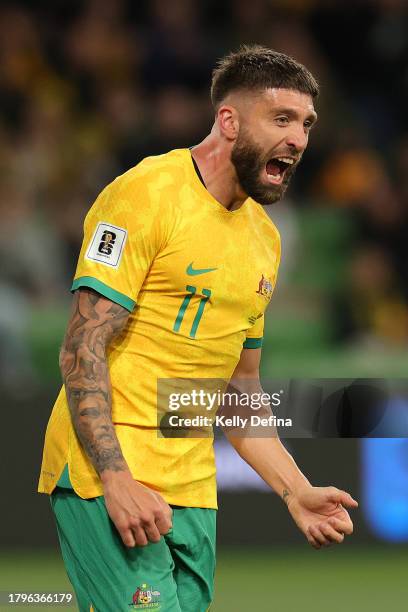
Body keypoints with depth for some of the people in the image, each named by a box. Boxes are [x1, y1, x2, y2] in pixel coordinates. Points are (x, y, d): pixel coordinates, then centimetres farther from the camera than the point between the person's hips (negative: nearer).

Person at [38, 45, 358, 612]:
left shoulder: (264, 237, 16)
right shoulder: (147, 193, -8)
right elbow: (82, 351, -13)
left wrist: (296, 491, 10)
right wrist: (117, 480, -22)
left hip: (192, 491, 7)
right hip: (104, 476, -7)